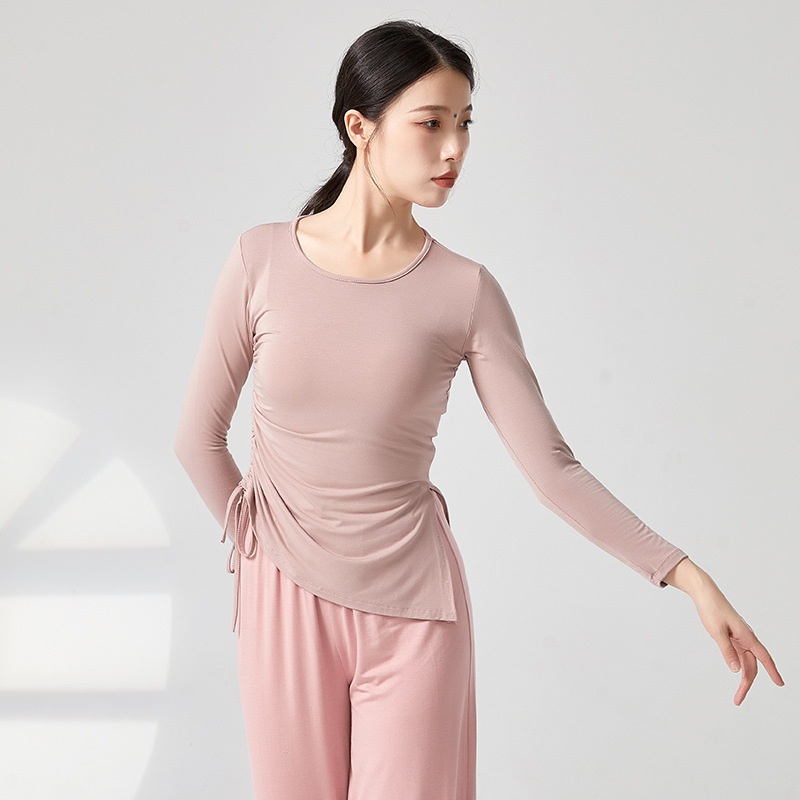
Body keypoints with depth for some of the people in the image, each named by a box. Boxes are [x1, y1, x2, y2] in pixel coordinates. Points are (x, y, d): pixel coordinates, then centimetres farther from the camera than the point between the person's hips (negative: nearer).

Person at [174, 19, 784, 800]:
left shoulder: (465, 293, -6)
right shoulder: (262, 260, -6)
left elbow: (551, 466, -8)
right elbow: (199, 436, 3)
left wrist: (684, 573, -15)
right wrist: (260, 547, 6)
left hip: (415, 607, 0)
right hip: (287, 600, 0)